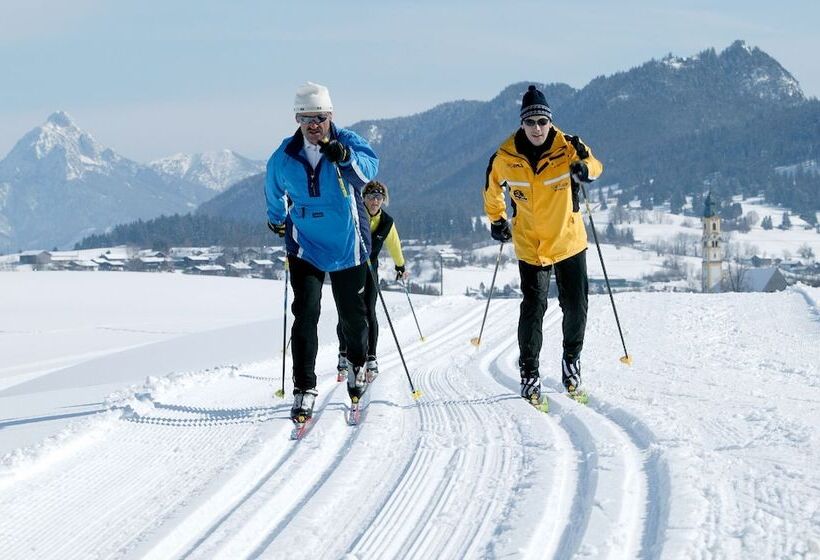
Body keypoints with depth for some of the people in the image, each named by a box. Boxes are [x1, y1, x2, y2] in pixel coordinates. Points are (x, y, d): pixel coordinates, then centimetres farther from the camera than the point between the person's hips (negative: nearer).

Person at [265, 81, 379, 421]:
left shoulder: (347, 143, -11)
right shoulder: (284, 158, -4)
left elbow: (369, 169, -33)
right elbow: (274, 192, 17)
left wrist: (344, 157, -51)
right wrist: (276, 220, 31)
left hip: (347, 246, 0)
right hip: (304, 247, 0)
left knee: (352, 314, 13)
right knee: (306, 314, -13)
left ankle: (358, 364, 42)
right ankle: (304, 388, -11)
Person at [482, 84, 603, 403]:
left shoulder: (566, 147, -11)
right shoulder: (506, 156, -9)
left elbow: (593, 165, -19)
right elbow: (493, 186, 9)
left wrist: (585, 169, -42)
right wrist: (496, 220, 14)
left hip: (568, 242, 1)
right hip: (530, 245, -1)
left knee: (575, 307, 4)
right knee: (533, 308, -8)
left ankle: (571, 360, 30)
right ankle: (529, 373, 6)